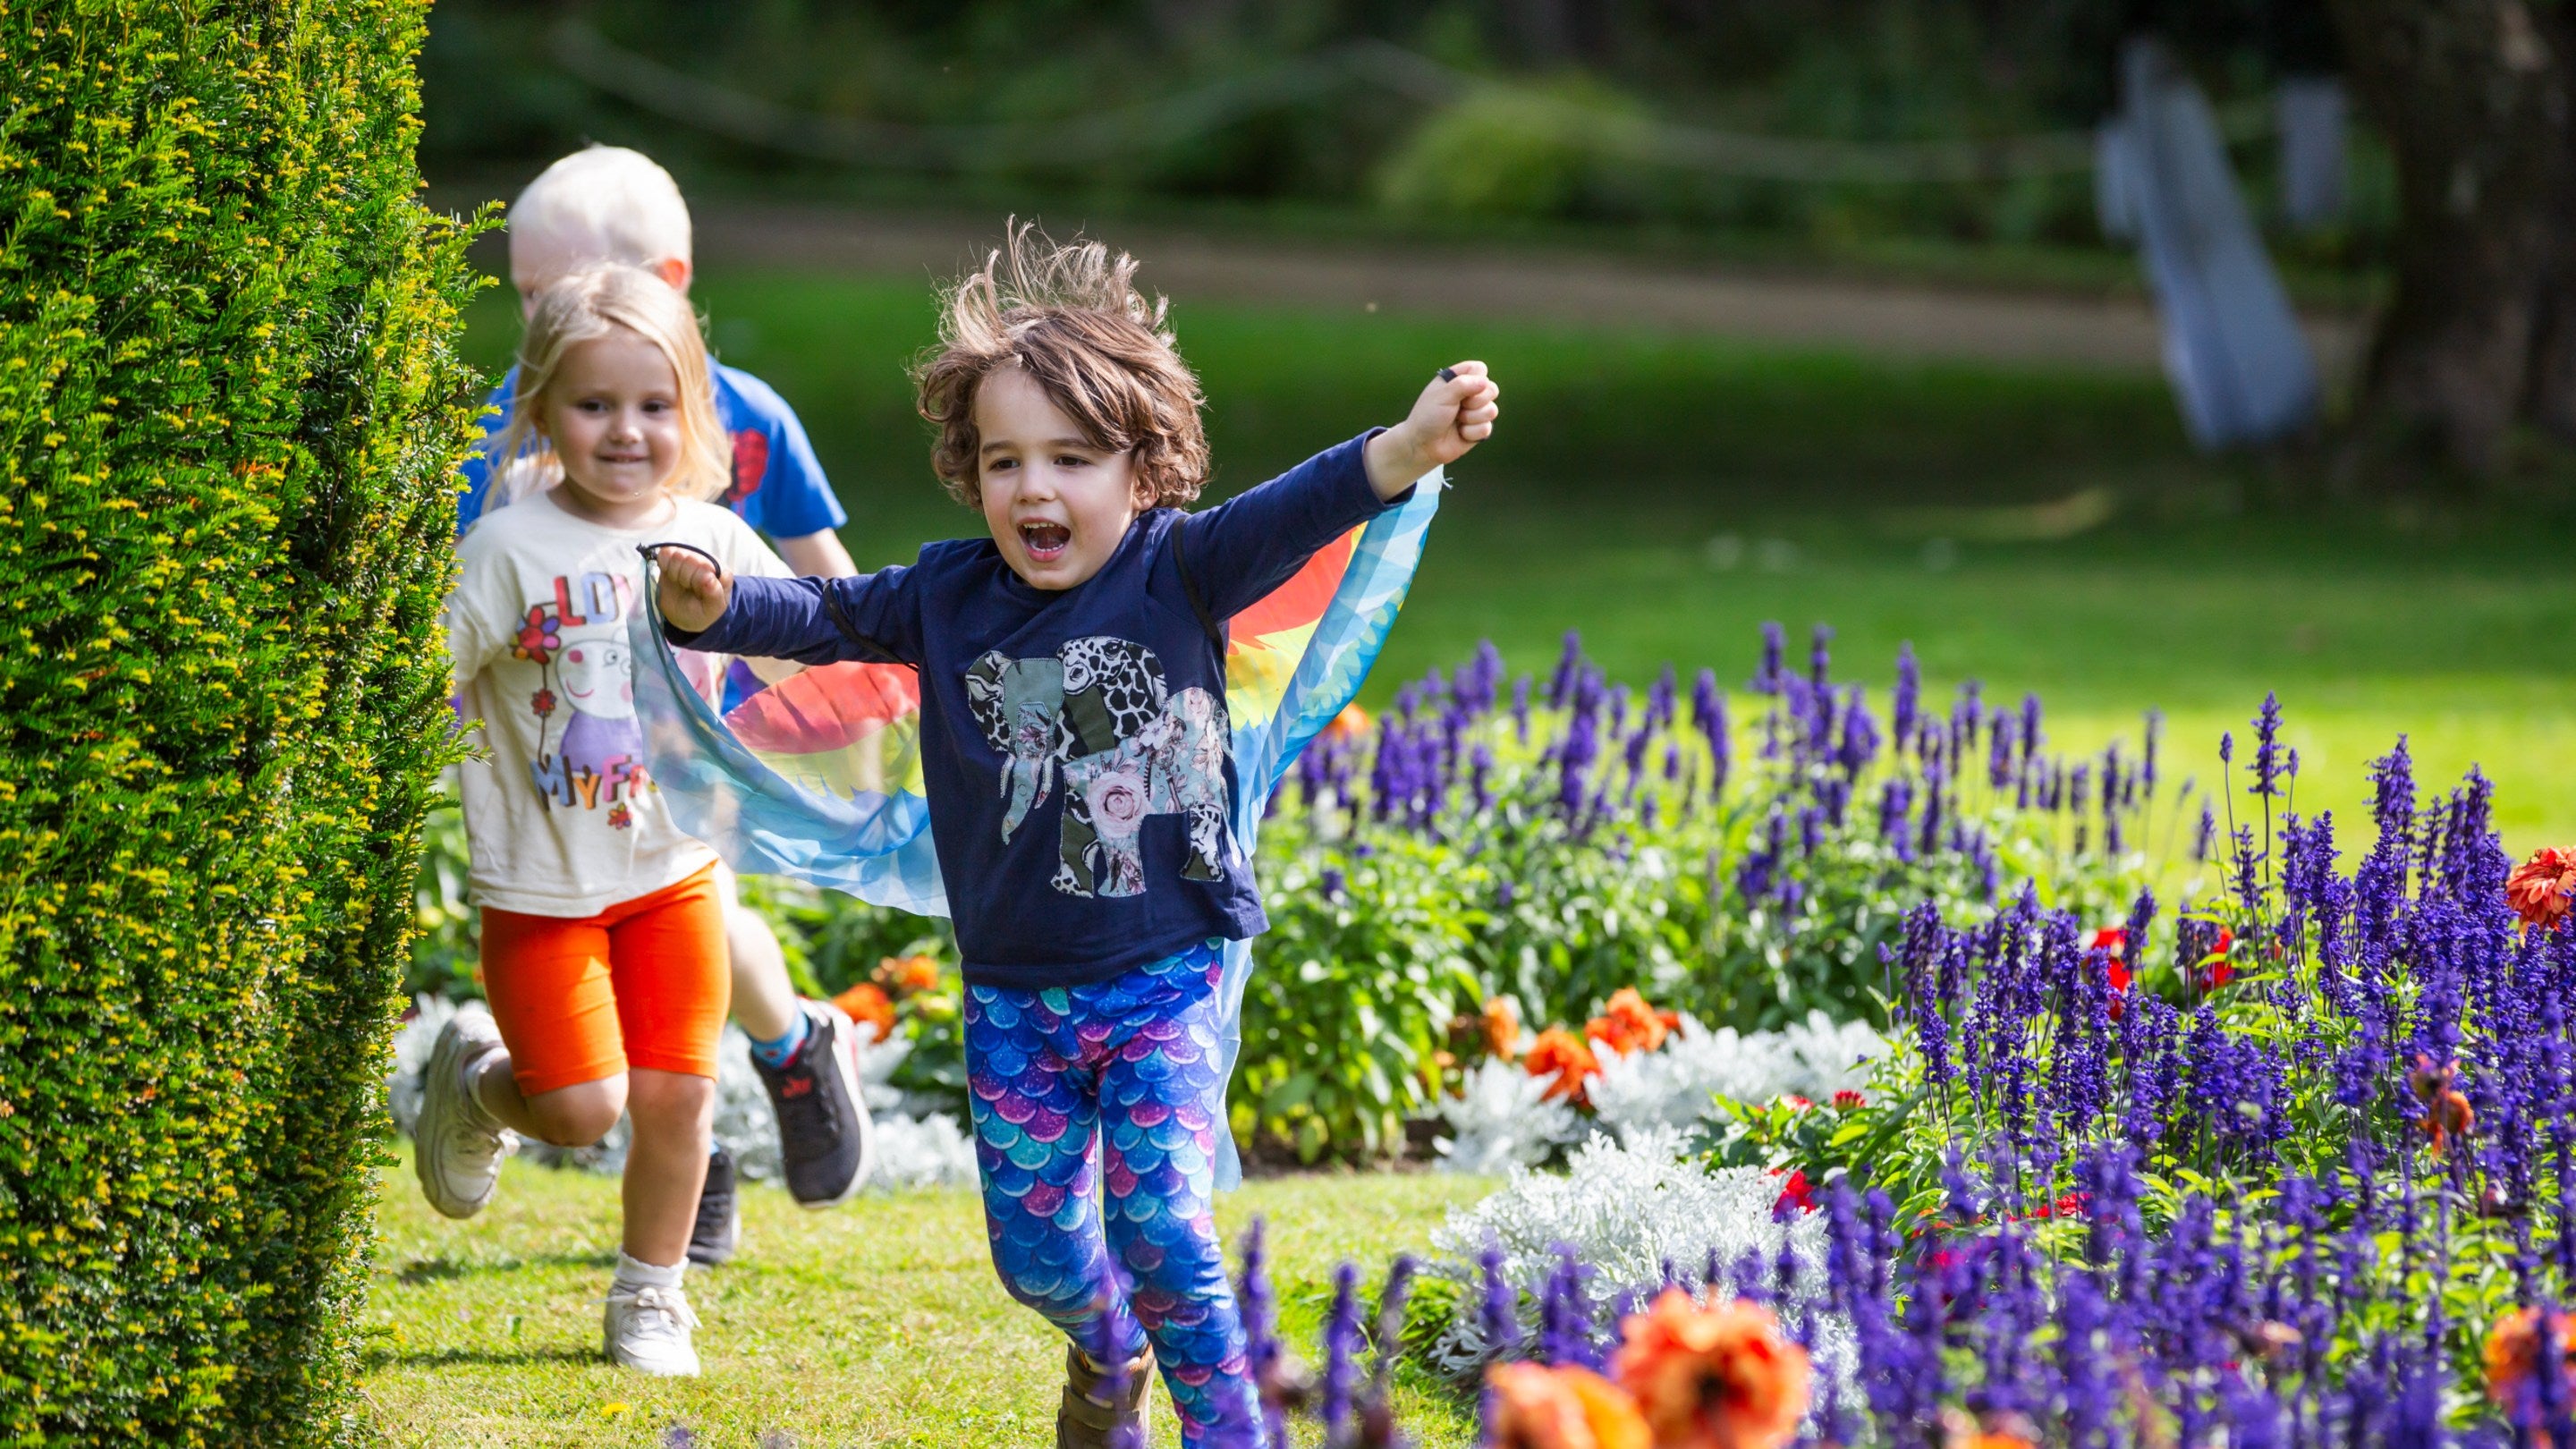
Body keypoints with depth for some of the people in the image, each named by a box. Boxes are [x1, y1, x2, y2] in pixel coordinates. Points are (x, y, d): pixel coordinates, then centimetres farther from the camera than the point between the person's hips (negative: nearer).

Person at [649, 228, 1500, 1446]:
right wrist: (712, 606, -25)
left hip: (1165, 978, -3)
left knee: (1160, 1219, -17)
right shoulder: (945, 599, -2)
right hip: (1015, 993, 3)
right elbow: (818, 617, -3)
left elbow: (1292, 514, -26)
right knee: (1036, 1253, 9)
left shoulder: (1177, 574, -11)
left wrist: (1409, 448, -43)